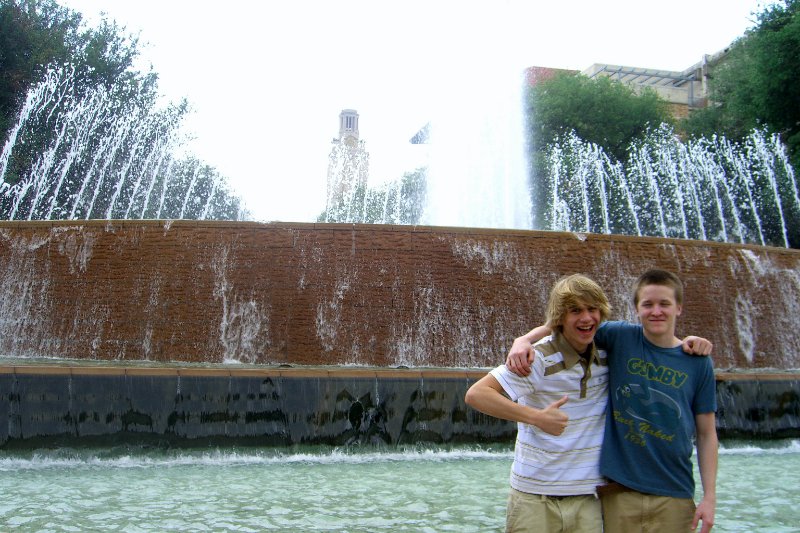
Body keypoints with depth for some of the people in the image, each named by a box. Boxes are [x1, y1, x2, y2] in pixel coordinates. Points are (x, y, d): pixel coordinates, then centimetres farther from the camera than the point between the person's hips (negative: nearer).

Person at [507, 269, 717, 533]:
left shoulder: (698, 362, 0)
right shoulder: (621, 337, -2)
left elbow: (707, 434, 3)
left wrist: (710, 497, 0)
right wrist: (524, 340, -19)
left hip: (674, 495, 1)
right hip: (620, 490, 0)